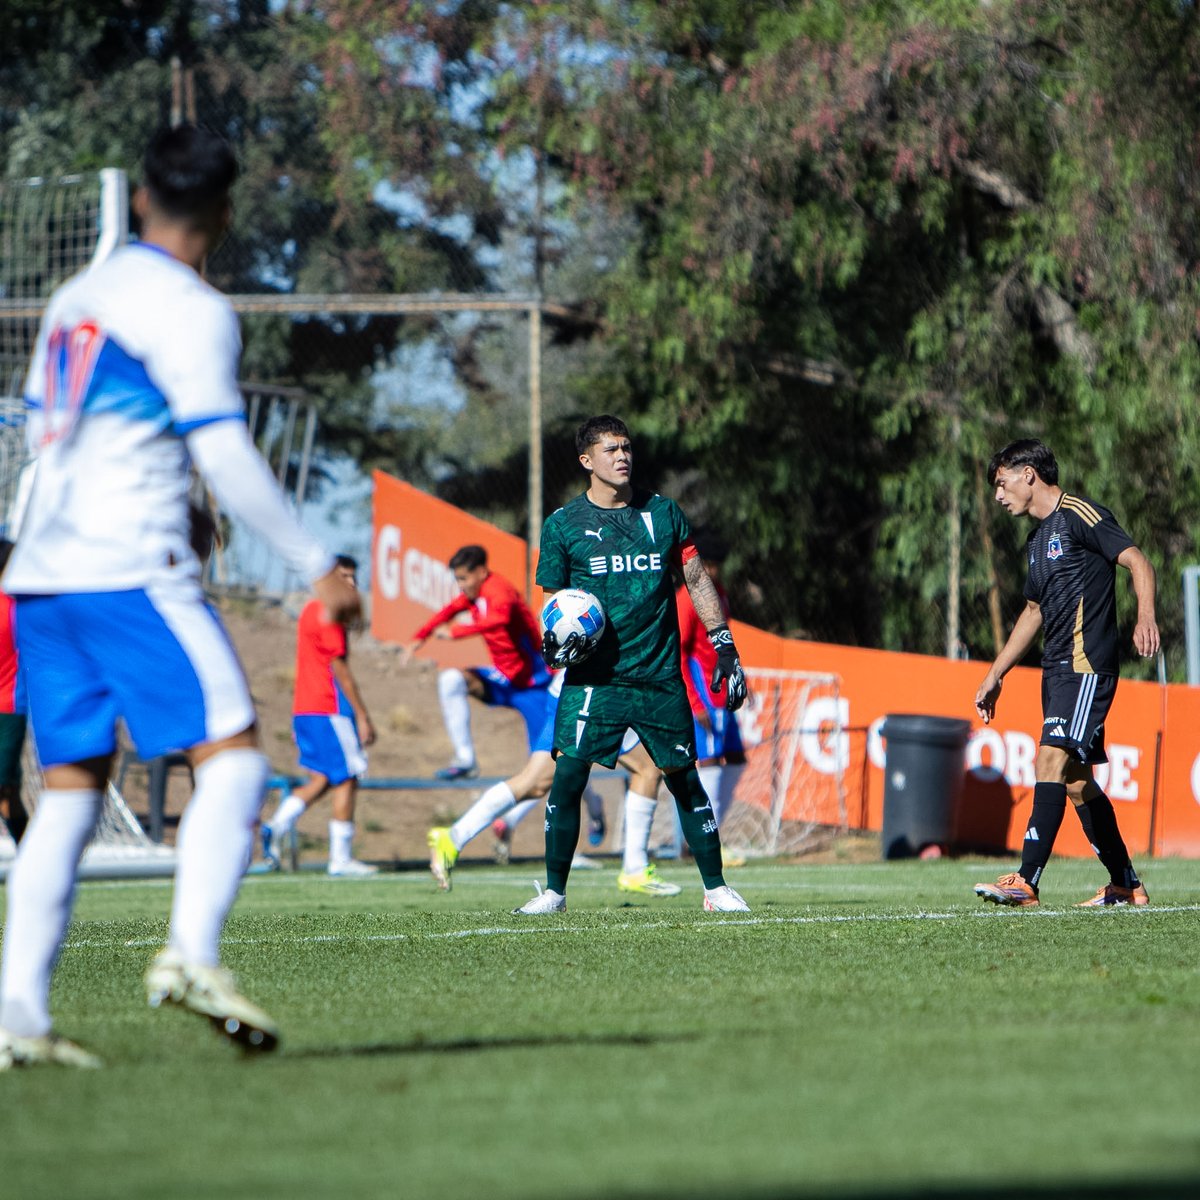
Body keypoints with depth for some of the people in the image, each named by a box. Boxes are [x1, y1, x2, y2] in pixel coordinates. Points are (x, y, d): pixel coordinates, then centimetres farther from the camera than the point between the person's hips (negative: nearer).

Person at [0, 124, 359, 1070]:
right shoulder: (191, 311, -5)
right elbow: (226, 457, -12)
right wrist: (317, 566, -7)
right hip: (132, 570, -7)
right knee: (233, 756, -6)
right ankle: (192, 955, -25)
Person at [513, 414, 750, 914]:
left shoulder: (663, 513, 7)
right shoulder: (562, 526, 2)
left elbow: (697, 581, 13)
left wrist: (725, 647, 8)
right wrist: (555, 643, -12)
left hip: (660, 677, 1)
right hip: (593, 679, -1)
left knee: (685, 779, 2)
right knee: (568, 776, -11)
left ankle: (716, 888, 13)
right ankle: (554, 890, 1)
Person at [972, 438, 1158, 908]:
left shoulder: (1078, 514, -6)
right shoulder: (1037, 539, 22)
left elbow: (1137, 561, -12)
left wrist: (1145, 617, -30)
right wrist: (995, 675, 31)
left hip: (1087, 662, -10)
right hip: (1057, 669, 10)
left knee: (1053, 758, -19)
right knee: (1075, 779, 9)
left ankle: (1026, 882, -26)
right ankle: (1126, 885, 17)